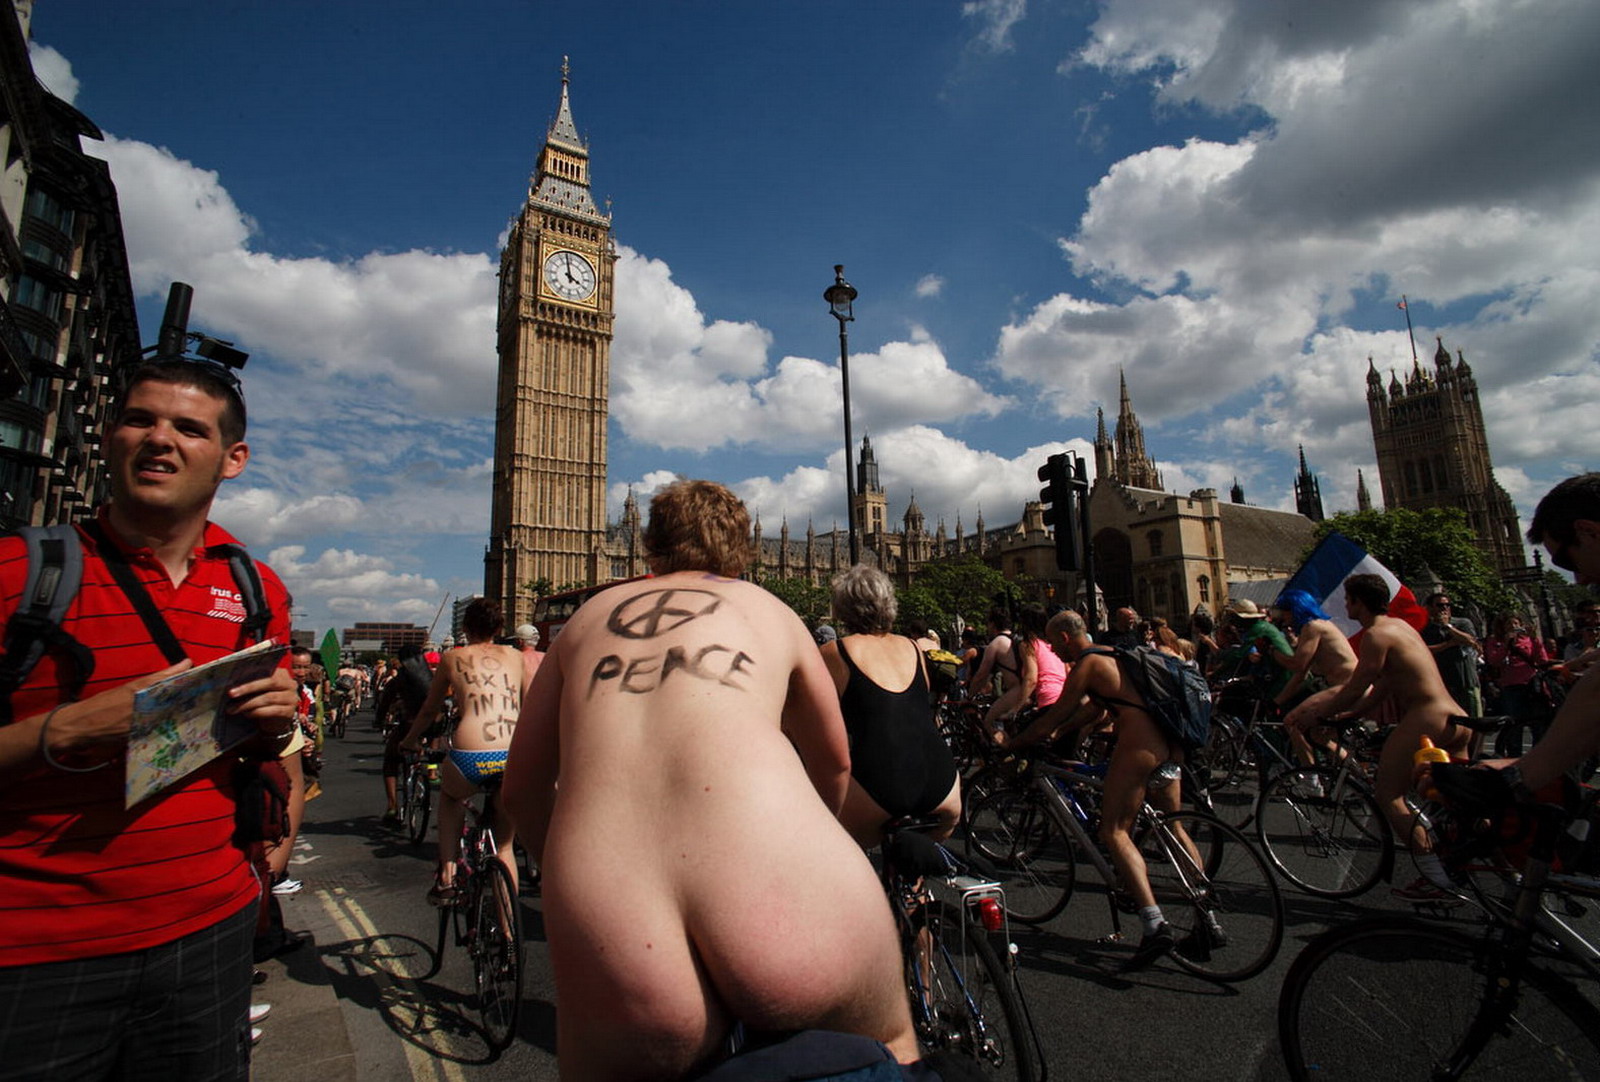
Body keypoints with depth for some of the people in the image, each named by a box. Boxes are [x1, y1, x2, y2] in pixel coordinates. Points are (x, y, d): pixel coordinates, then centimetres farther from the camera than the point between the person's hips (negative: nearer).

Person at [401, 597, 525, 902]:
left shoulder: (452, 657, 18)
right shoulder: (515, 656, 20)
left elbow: (430, 710, 30)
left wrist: (410, 741, 49)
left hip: (471, 759, -1)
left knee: (450, 793, 37)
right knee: (504, 846, 24)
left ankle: (447, 874, 26)